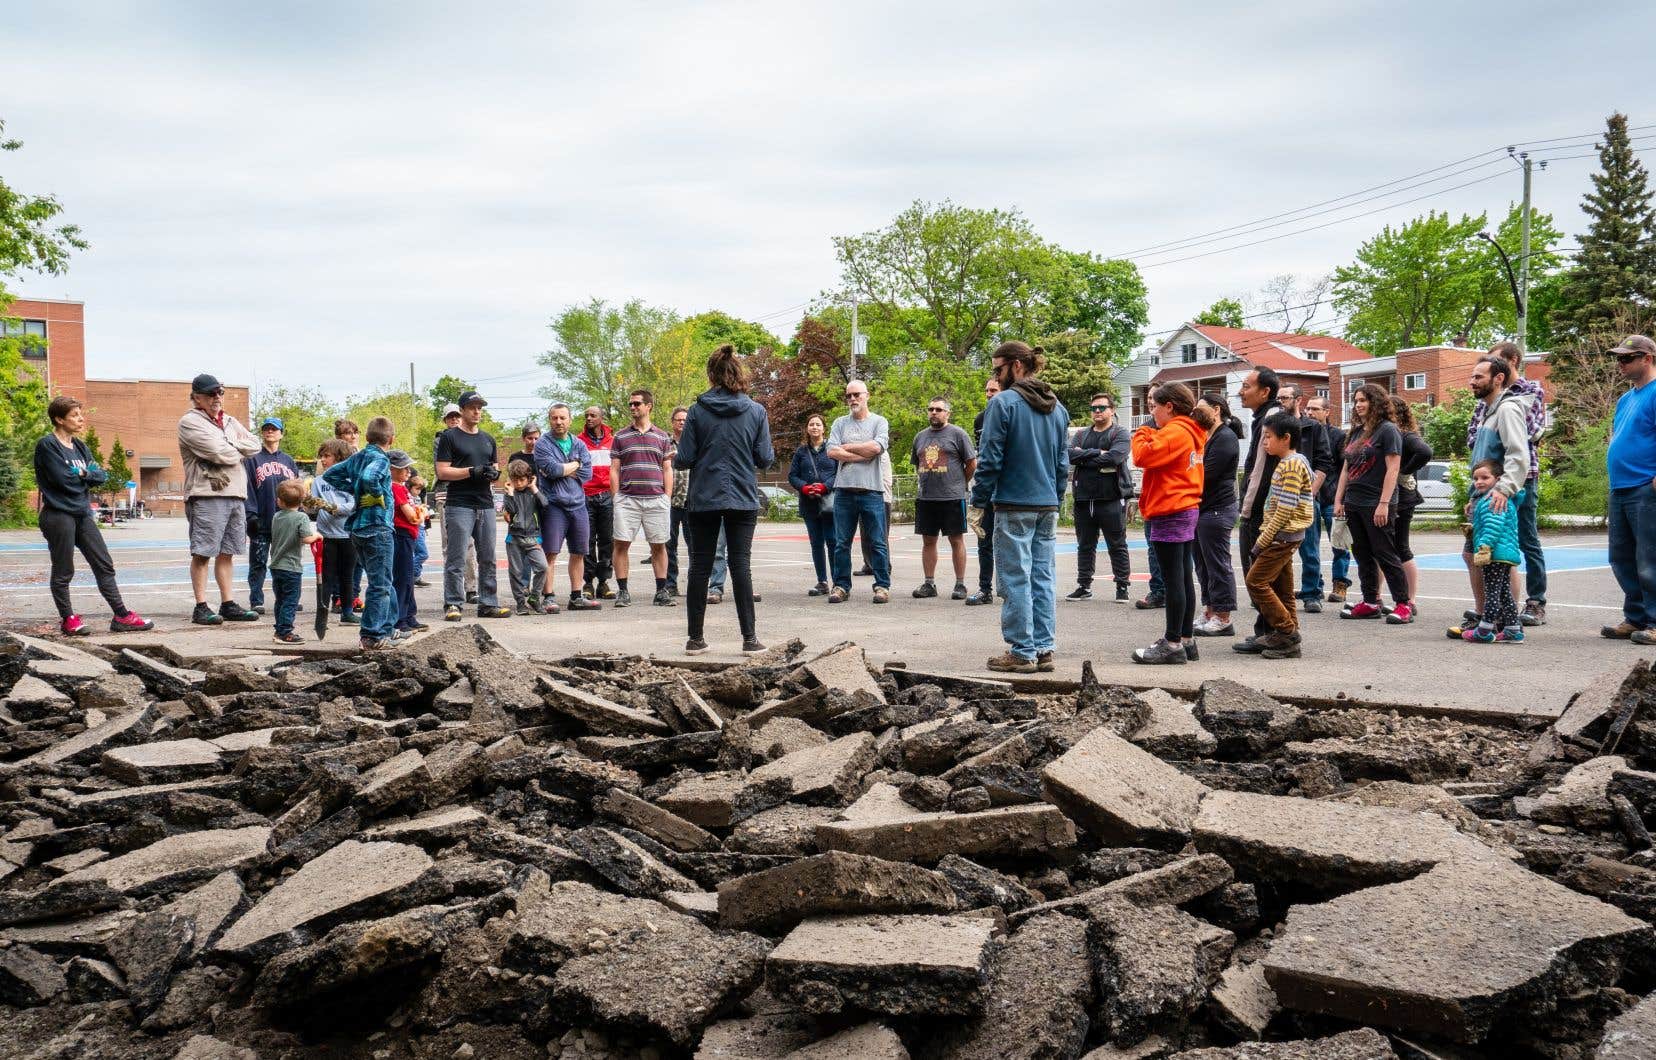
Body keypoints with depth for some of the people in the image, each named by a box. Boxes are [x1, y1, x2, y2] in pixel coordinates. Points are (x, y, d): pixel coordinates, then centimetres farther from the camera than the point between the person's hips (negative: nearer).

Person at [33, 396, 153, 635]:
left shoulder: (80, 447, 14)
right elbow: (63, 478, -17)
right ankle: (68, 619, 12)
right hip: (58, 515, -7)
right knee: (63, 571, 2)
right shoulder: (47, 445, -8)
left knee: (105, 565, 5)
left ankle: (121, 616, 7)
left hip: (82, 514, 7)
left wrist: (82, 474, -9)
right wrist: (87, 475, -2)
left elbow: (102, 476, 7)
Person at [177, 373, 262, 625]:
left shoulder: (229, 421, 21)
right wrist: (239, 451, 2)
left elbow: (254, 445, 11)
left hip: (235, 494, 7)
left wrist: (230, 447, -4)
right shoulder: (190, 422, -4)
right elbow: (217, 452, -16)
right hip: (206, 495, -7)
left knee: (226, 552, 12)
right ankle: (201, 607, 0)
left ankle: (228, 604, 17)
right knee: (202, 553, -3)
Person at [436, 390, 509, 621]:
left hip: (486, 505, 6)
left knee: (488, 558, 7)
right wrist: (472, 471, -16)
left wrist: (494, 473, 0)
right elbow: (442, 472, -6)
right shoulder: (449, 437, 1)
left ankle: (488, 603, 13)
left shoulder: (488, 439, 20)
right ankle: (452, 604, -2)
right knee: (456, 558, -6)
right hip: (459, 505, -6)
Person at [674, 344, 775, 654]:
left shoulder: (698, 411, -4)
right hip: (743, 500, 0)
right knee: (741, 564, 3)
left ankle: (696, 638, 13)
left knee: (700, 566, 7)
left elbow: (684, 459, -5)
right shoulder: (756, 411, -3)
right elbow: (765, 459, -2)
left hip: (703, 500, 0)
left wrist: (675, 461, 17)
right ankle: (750, 638, 1)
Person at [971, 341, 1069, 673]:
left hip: (1014, 506, -6)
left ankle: (1021, 652, 3)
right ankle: (1045, 650, 13)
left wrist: (978, 503, -6)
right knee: (1044, 578, 10)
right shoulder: (1058, 408, 12)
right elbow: (1064, 462, 15)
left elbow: (990, 459, -11)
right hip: (1048, 507, 7)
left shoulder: (1003, 403, -10)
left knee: (1016, 580, -1)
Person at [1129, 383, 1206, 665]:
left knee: (1173, 580, -7)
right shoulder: (1192, 432, 16)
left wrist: (1141, 434, -5)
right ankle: (1186, 640, 19)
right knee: (1184, 578, 13)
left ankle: (1172, 645, -4)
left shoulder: (1175, 432, -15)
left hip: (1170, 514, -10)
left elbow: (1143, 455, -22)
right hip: (1188, 510, 10)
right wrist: (1149, 435, 8)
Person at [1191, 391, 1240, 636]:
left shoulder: (1226, 437, -13)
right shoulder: (1207, 436, 20)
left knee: (1218, 565, -6)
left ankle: (1223, 620, -2)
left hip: (1216, 510, -10)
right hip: (1201, 509, 10)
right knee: (1203, 564, 13)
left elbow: (1205, 474, -19)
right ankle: (1209, 614, 21)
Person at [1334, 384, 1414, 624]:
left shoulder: (1387, 430, -7)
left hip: (1376, 505, -8)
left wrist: (1384, 504, -20)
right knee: (1363, 555, 9)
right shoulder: (1355, 433, 16)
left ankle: (1403, 604, -1)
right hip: (1354, 503, 8)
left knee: (1385, 554, -6)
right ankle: (1370, 602, 16)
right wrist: (1338, 500, 12)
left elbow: (1392, 469, -14)